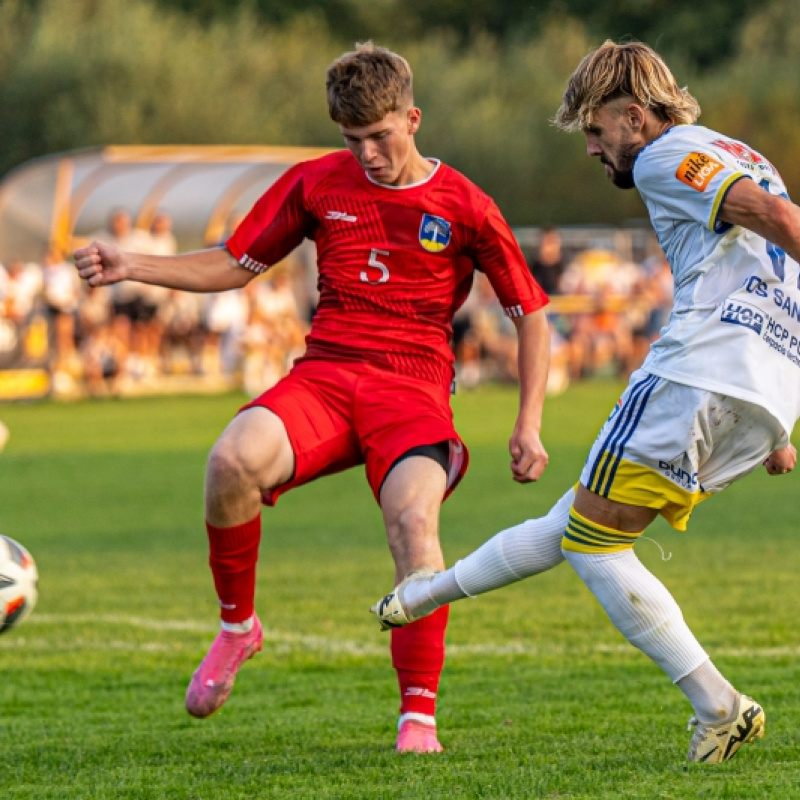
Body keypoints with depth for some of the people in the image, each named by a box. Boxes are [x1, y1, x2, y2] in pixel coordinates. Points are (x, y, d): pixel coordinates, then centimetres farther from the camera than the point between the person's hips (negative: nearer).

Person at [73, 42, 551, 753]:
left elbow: (532, 315, 11)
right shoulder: (316, 183, 11)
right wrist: (132, 267, 4)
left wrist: (529, 425, 2)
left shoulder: (464, 207, 3)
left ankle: (420, 716, -23)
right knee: (232, 462, -31)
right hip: (322, 376, 2)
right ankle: (237, 627, -6)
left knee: (413, 515, -34)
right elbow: (235, 266, 18)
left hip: (412, 388, -2)